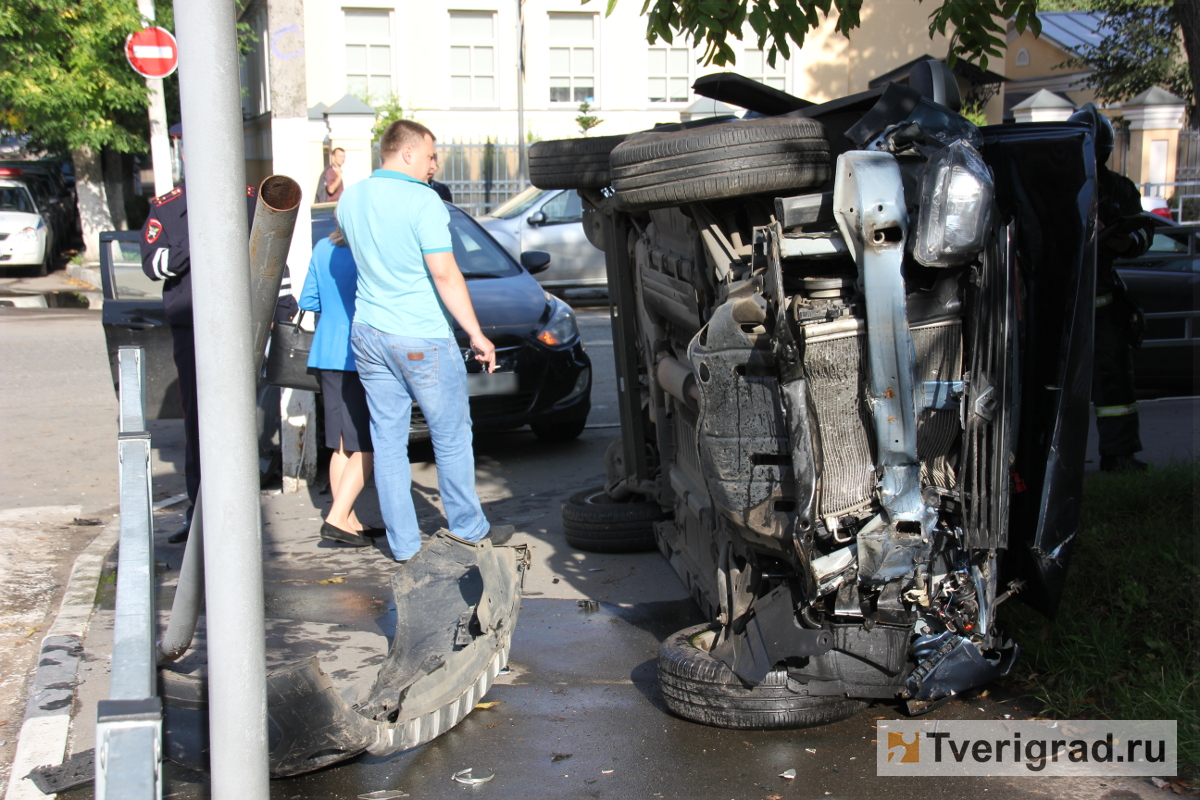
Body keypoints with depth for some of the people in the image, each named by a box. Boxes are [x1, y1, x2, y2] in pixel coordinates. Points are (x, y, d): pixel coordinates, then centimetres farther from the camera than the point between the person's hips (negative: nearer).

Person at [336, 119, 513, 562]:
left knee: (387, 440, 9)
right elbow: (445, 275, -18)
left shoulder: (350, 199, 5)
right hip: (423, 340, -6)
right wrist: (476, 334, -13)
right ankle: (468, 528, 23)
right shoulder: (422, 201, -15)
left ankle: (404, 544, 15)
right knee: (451, 438, 10)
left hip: (369, 336, 6)